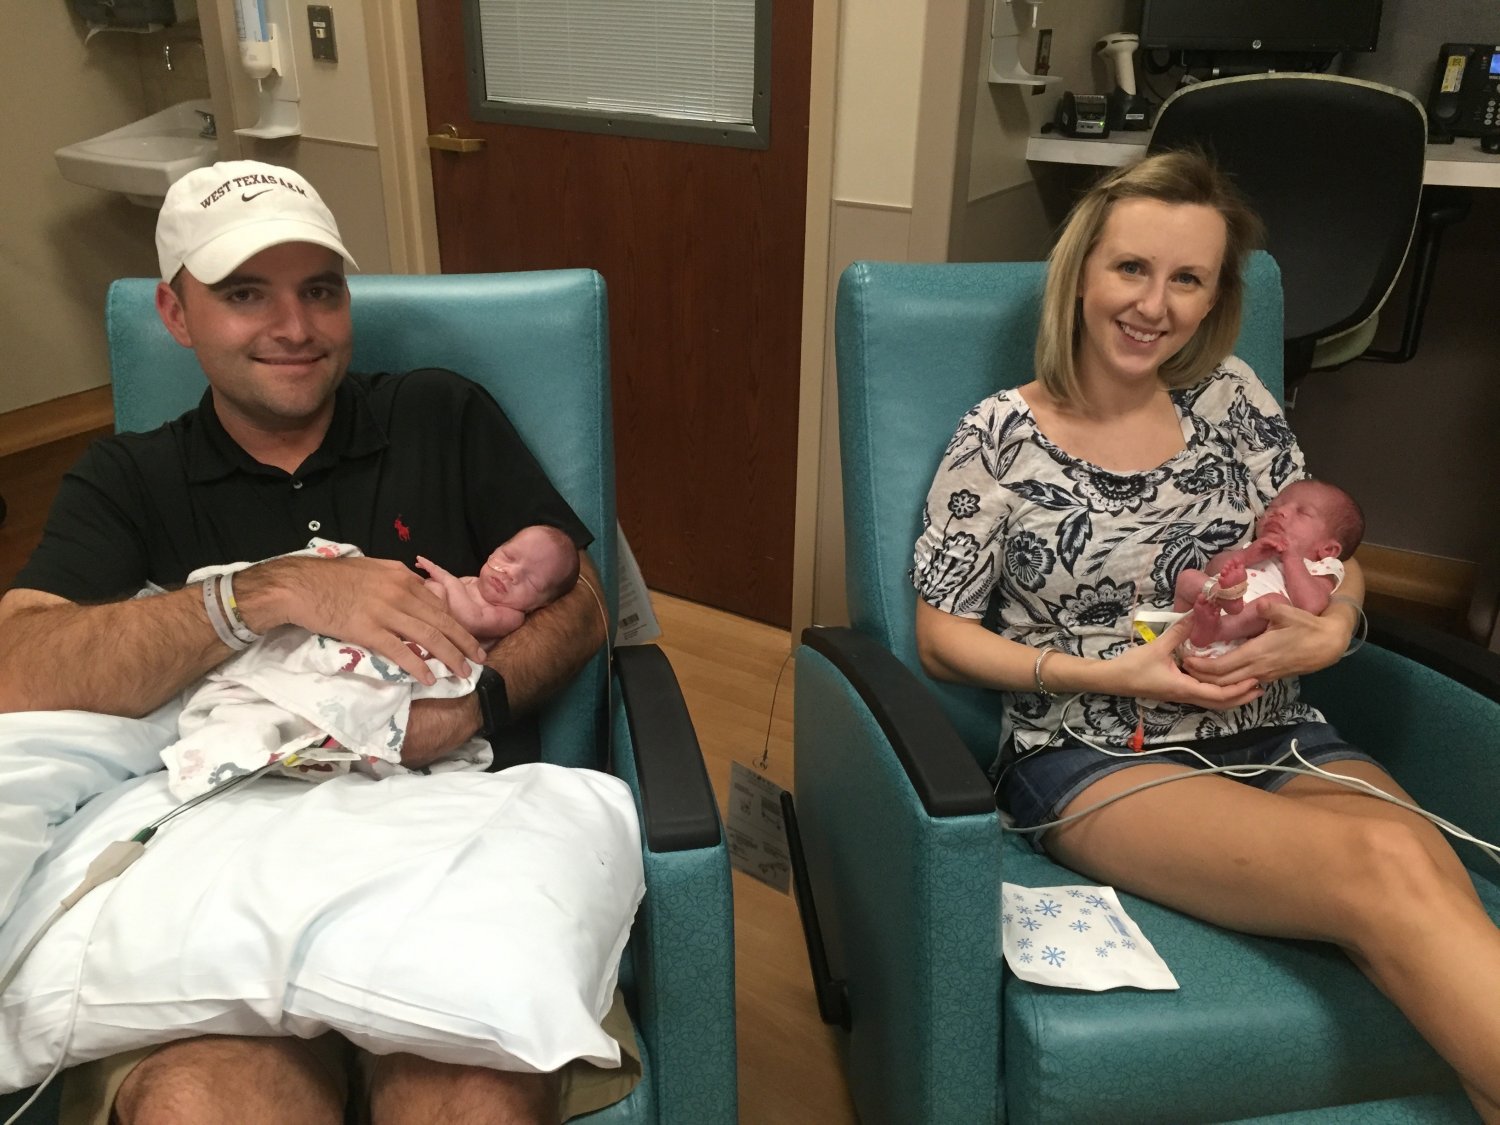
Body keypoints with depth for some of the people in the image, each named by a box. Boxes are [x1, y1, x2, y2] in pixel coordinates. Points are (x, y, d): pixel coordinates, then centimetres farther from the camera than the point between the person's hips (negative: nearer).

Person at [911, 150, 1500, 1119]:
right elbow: (943, 637, -1)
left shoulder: (1231, 395, 9)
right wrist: (1113, 675, -13)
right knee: (1385, 870, -31)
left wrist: (1329, 631, -9)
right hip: (1096, 759, -4)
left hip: (1275, 738, 4)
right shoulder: (1003, 437, -2)